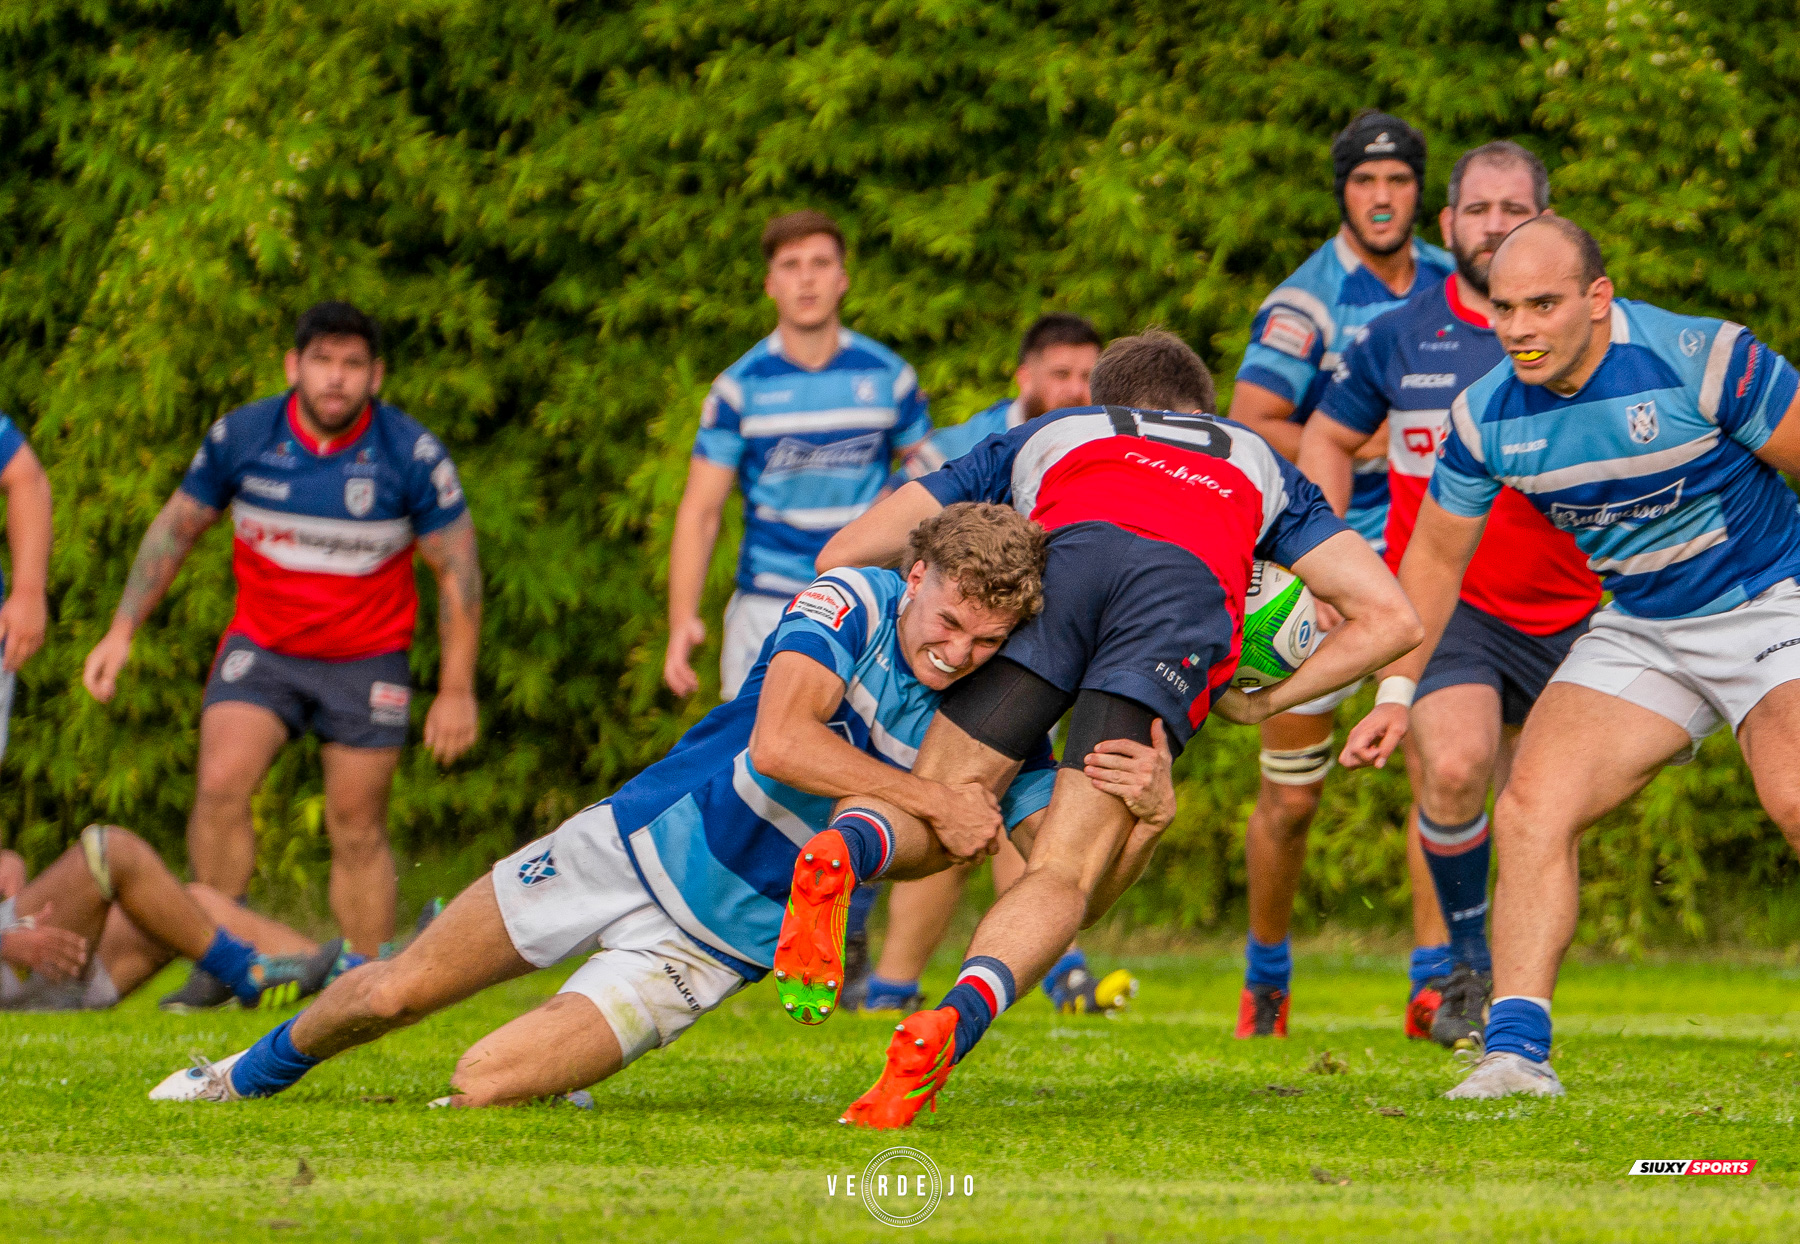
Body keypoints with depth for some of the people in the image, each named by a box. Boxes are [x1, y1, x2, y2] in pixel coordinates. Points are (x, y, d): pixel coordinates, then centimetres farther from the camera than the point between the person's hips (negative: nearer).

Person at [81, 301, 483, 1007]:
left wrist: (456, 690, -6)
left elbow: (458, 570, -5)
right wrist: (122, 631, 3)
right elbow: (177, 527, 6)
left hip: (366, 663, -1)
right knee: (220, 784, -18)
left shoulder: (414, 457, -12)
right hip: (261, 649, 1)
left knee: (357, 830, 0)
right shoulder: (240, 437, -7)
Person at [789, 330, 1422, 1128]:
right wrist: (1265, 702, 37)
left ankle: (846, 851, -28)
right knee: (1067, 877, -4)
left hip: (1060, 556, 0)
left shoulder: (1041, 437, 41)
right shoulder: (1257, 462, 44)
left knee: (932, 827, 9)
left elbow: (842, 555, 37)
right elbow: (1391, 617, 32)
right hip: (1191, 593, 0)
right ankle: (954, 1023, -36)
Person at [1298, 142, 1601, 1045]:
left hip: (1568, 612, 2)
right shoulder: (1398, 338, 2)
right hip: (1444, 601, -2)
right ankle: (1460, 968, -4)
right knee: (1453, 769, -24)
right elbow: (1327, 436, 17)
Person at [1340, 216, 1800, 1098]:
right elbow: (1434, 557, 8)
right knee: (1531, 807, -13)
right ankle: (1516, 1051, -11)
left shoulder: (1701, 360, -21)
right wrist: (1397, 691, 6)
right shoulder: (1485, 417, -6)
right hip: (1641, 629, 5)